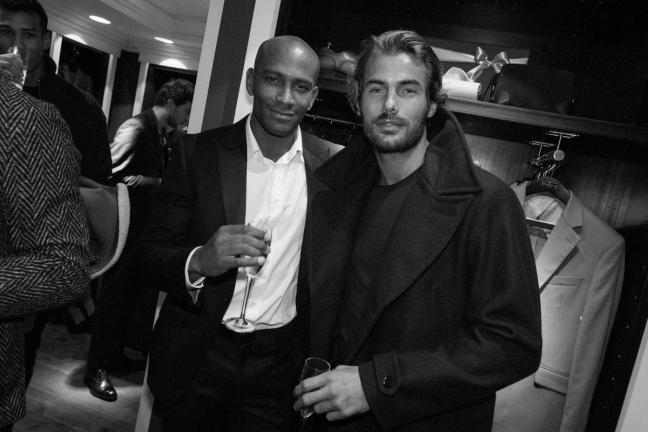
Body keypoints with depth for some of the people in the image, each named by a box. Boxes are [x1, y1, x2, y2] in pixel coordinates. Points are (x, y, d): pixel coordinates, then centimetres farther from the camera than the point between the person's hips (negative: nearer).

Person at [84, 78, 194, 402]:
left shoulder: (162, 135, 10)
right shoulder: (136, 128, -15)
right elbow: (110, 174, -22)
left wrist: (146, 180, -6)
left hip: (144, 228, 8)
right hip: (126, 227, -8)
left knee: (130, 295, 17)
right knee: (114, 296, 2)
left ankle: (115, 354, 34)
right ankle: (96, 369, 16)